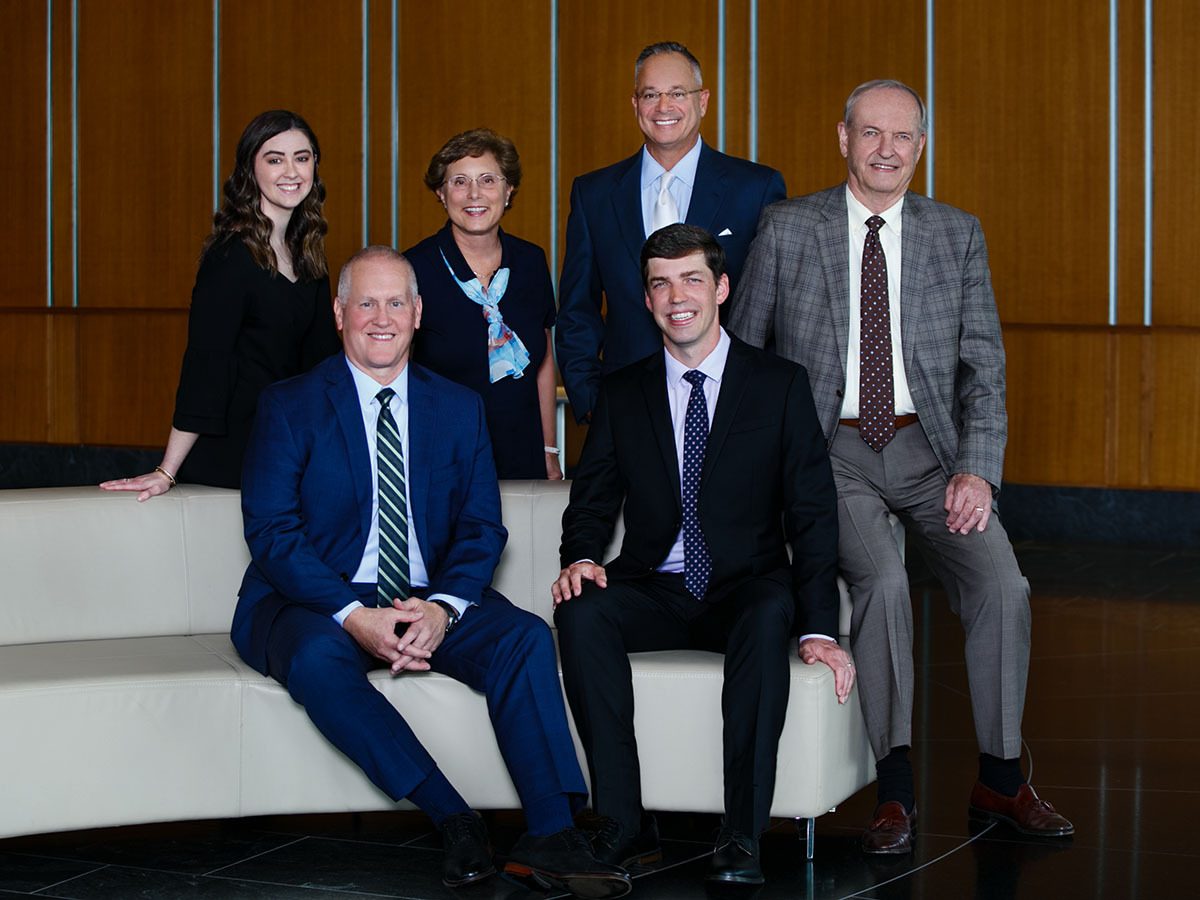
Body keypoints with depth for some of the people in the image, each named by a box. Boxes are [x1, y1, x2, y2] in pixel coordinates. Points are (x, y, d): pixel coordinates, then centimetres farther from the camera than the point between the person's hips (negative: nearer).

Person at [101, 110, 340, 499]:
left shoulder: (307, 253, 11)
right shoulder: (232, 255, -13)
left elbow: (321, 352, 17)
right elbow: (204, 361, -17)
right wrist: (167, 472, -18)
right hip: (230, 454, -8)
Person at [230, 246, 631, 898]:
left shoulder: (459, 409, 11)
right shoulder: (288, 407, 0)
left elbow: (482, 527, 5)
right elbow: (271, 533, -9)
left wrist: (442, 608, -17)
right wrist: (355, 617, -23)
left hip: (429, 604, 3)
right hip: (315, 605, -3)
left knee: (524, 637, -24)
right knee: (318, 656, -37)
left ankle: (550, 835, -29)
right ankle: (453, 819, -33)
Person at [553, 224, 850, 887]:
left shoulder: (780, 385, 4)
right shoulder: (622, 393, 11)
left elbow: (812, 514, -1)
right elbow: (592, 502, 12)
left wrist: (819, 627, -14)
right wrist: (581, 559, -13)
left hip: (745, 589, -2)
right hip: (654, 593, 2)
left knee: (768, 618, -37)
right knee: (580, 613, -30)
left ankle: (743, 837, -34)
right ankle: (624, 825, -27)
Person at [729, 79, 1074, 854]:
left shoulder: (958, 235, 8)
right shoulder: (788, 228, 4)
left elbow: (984, 364, 4)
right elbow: (744, 348, 9)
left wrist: (979, 471, -10)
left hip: (928, 448, 2)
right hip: (831, 449, -2)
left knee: (1004, 585, -19)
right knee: (883, 579, -28)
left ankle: (1001, 780, 0)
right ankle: (896, 789, -16)